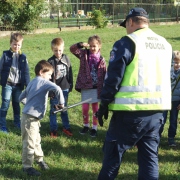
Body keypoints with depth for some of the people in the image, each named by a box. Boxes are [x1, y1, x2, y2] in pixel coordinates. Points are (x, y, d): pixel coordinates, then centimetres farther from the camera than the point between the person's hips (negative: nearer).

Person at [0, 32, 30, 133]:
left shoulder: (23, 57, 0)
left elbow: (26, 72, 3)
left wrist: (28, 85, 0)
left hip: (18, 85, 2)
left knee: (16, 104, 16)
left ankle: (17, 122, 31)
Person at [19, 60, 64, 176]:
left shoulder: (32, 83, 14)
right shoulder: (43, 82, -12)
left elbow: (21, 98, 22)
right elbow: (57, 88, -30)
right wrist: (61, 103, -19)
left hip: (32, 116, 10)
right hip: (30, 118, -10)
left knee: (36, 140, 23)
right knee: (29, 143, -1)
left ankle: (39, 159, 39)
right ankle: (27, 167, 7)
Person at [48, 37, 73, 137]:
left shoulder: (66, 59, 1)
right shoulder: (50, 61, -10)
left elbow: (70, 74, 9)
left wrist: (70, 86, 10)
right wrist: (50, 91, -11)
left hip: (65, 89, 3)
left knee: (64, 109, 15)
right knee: (53, 110, 7)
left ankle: (66, 127, 27)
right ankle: (53, 129, 17)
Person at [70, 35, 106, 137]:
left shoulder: (101, 60, -5)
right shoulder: (84, 54, -1)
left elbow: (104, 75, -3)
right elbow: (72, 49, -7)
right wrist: (80, 45, -26)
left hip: (96, 87, -1)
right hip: (85, 86, 1)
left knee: (95, 107, 8)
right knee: (85, 108, 7)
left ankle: (94, 128, 20)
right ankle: (86, 125, 27)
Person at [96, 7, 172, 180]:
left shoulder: (127, 43, -8)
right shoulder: (165, 45, 13)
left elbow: (113, 77, -9)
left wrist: (104, 104, -2)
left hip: (131, 110, -6)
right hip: (157, 110, 6)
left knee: (112, 153, 7)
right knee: (150, 156, 13)